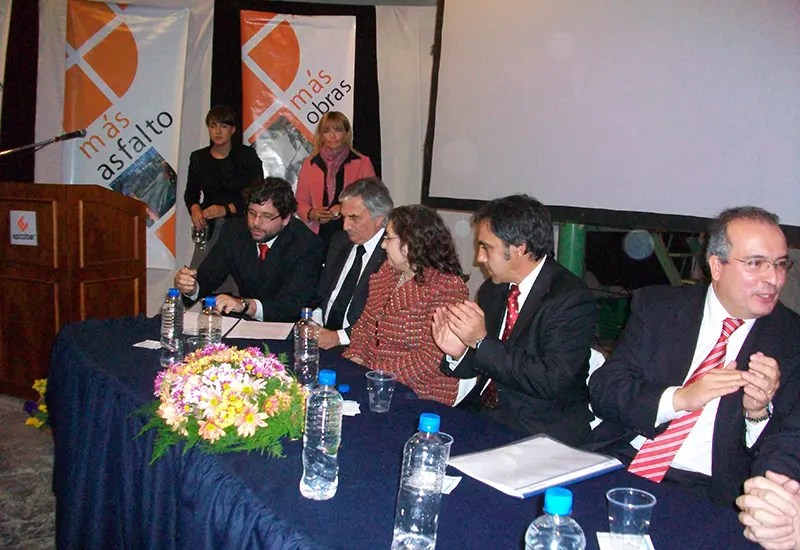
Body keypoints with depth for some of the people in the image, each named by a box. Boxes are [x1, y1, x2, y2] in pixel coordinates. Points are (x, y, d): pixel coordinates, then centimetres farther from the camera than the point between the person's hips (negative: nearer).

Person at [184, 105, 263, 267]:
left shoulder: (247, 155, 3)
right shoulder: (198, 158, 14)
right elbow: (191, 193, 16)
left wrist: (227, 209, -14)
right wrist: (195, 209, -7)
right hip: (210, 227, 3)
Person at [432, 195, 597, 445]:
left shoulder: (572, 299, -14)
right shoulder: (492, 290, 7)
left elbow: (551, 381, -23)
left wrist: (482, 342, -23)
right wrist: (458, 352, -9)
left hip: (539, 432, -7)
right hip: (481, 412, 7)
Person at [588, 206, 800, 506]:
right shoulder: (657, 306, 4)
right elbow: (602, 390, -3)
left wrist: (759, 413, -16)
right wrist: (679, 399, -17)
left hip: (708, 493, 0)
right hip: (618, 464, 0)